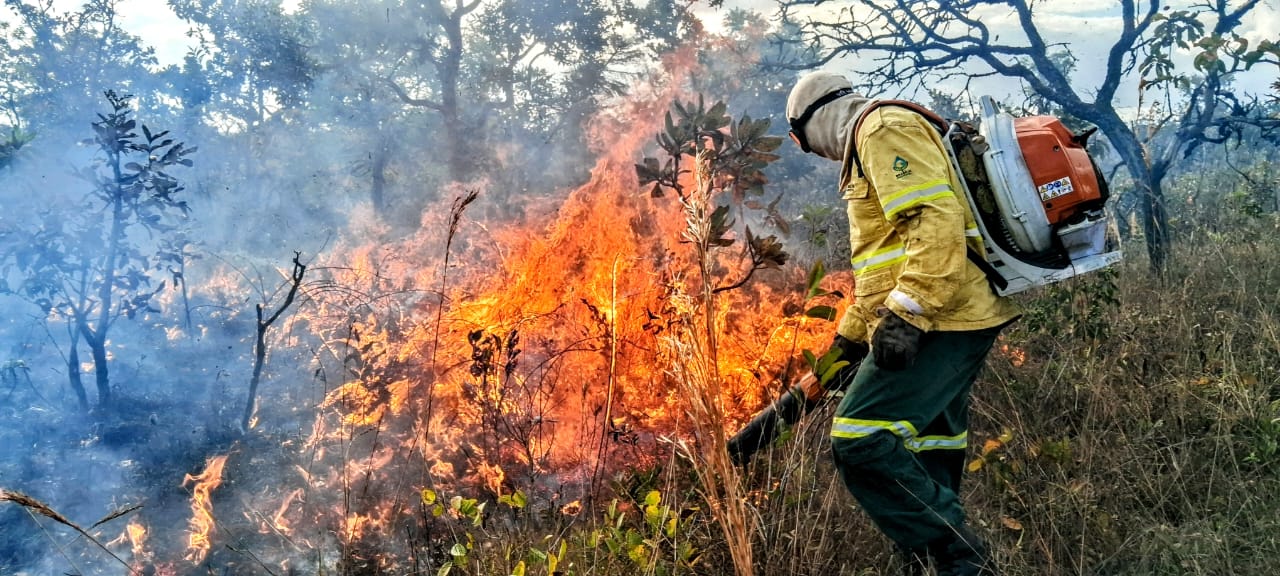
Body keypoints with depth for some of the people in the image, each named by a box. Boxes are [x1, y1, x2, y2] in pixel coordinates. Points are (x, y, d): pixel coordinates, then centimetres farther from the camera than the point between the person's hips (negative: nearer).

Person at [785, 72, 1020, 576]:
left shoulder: (885, 128, -6)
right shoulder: (872, 144, 28)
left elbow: (936, 220, -22)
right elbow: (886, 260, 32)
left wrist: (905, 313, -26)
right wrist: (850, 335, 33)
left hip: (938, 320, -11)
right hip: (948, 321, 11)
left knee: (862, 440, -18)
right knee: (928, 452, 12)